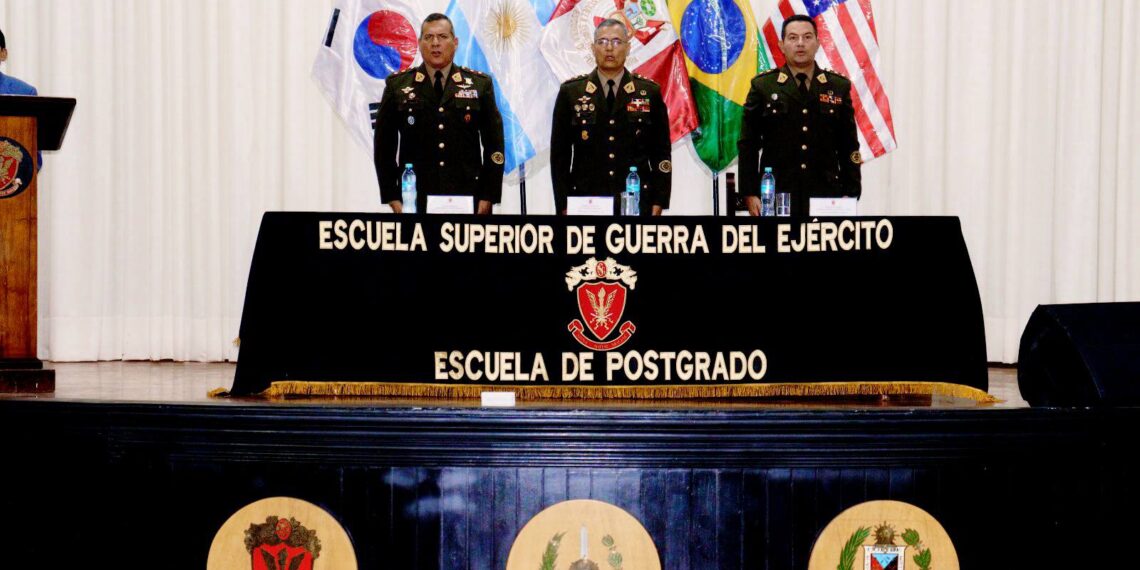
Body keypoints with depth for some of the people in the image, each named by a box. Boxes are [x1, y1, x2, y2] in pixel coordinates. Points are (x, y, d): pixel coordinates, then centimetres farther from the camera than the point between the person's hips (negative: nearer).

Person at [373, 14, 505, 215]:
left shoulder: (480, 84, 8)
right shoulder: (397, 85, 7)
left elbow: (494, 144, 6)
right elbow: (384, 146, 7)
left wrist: (488, 196, -2)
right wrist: (392, 197, -1)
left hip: (468, 199, 1)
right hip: (415, 202, 0)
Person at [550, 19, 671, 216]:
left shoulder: (649, 92, 5)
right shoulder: (570, 92, 4)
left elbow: (661, 153, 5)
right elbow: (560, 153, 4)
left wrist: (658, 203, -1)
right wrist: (563, 205, -2)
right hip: (585, 203, 0)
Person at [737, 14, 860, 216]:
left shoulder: (839, 87, 9)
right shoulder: (763, 86, 5)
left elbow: (849, 146, 9)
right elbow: (748, 145, 3)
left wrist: (851, 195, 3)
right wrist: (750, 194, -4)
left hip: (826, 195, 1)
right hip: (776, 197, -1)